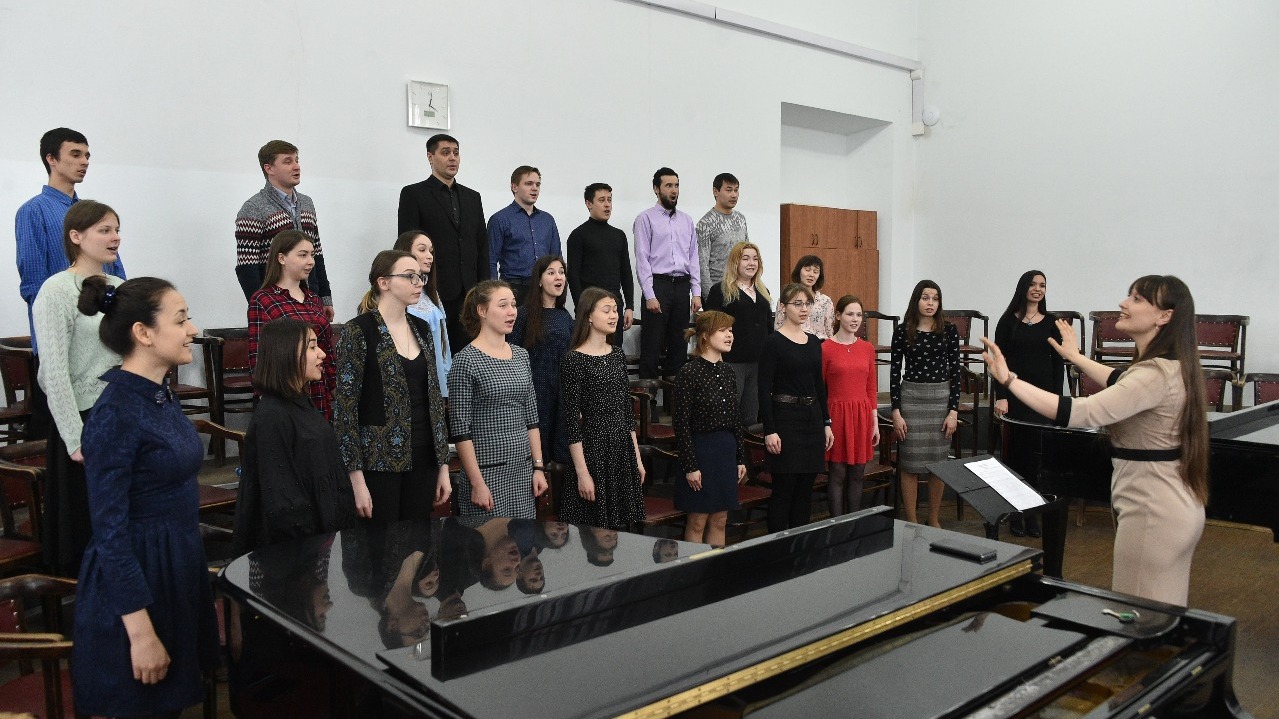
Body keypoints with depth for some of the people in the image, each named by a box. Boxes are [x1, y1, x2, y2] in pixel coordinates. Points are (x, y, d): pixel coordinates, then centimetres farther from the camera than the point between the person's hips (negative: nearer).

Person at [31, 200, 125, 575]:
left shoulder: (119, 288, 9)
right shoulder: (58, 291, -11)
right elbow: (55, 373, -14)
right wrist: (77, 439, -16)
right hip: (86, 419, -6)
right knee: (87, 525, 5)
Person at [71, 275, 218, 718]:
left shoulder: (161, 396, 6)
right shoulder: (115, 412, -21)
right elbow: (109, 529, -21)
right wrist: (140, 632, -22)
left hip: (178, 566, 9)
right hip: (134, 580, -9)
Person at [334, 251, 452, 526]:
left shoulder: (422, 329, 10)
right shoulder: (360, 331, -9)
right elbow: (345, 407, -11)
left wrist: (443, 465, 10)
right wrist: (356, 479, -15)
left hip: (421, 462, 6)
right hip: (378, 461, -6)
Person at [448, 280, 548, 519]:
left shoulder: (521, 355, 10)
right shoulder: (466, 360, -9)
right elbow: (460, 429, -11)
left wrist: (538, 467, 7)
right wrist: (477, 483, -14)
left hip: (524, 470, 6)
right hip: (487, 472, -6)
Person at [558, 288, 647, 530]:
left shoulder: (618, 356, 9)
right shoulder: (576, 360, -11)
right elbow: (571, 419, -13)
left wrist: (637, 458, 13)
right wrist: (582, 472, -15)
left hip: (624, 448, 6)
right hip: (594, 448, -6)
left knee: (622, 527, 12)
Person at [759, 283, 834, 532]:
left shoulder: (814, 343, 11)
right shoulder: (774, 342, -8)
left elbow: (819, 385, 16)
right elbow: (764, 389, -12)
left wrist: (826, 423, 12)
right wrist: (769, 431, -17)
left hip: (813, 418, 6)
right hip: (785, 417, -6)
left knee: (805, 487, 11)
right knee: (784, 487, -1)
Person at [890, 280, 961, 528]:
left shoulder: (949, 331, 1)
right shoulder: (903, 331, -1)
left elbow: (955, 370, 2)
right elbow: (895, 371, -1)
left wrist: (954, 410, -4)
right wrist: (896, 411, -6)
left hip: (941, 398, 1)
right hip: (910, 398, -1)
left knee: (938, 461, 8)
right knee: (910, 462, 3)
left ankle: (934, 520, 23)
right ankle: (911, 521, 14)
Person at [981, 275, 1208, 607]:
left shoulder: (1157, 373, -24)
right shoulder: (1169, 366, 9)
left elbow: (1081, 413, -34)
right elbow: (1123, 384, 31)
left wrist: (1008, 379, -33)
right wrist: (1076, 357, 38)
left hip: (1152, 512, -10)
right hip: (1172, 508, 10)